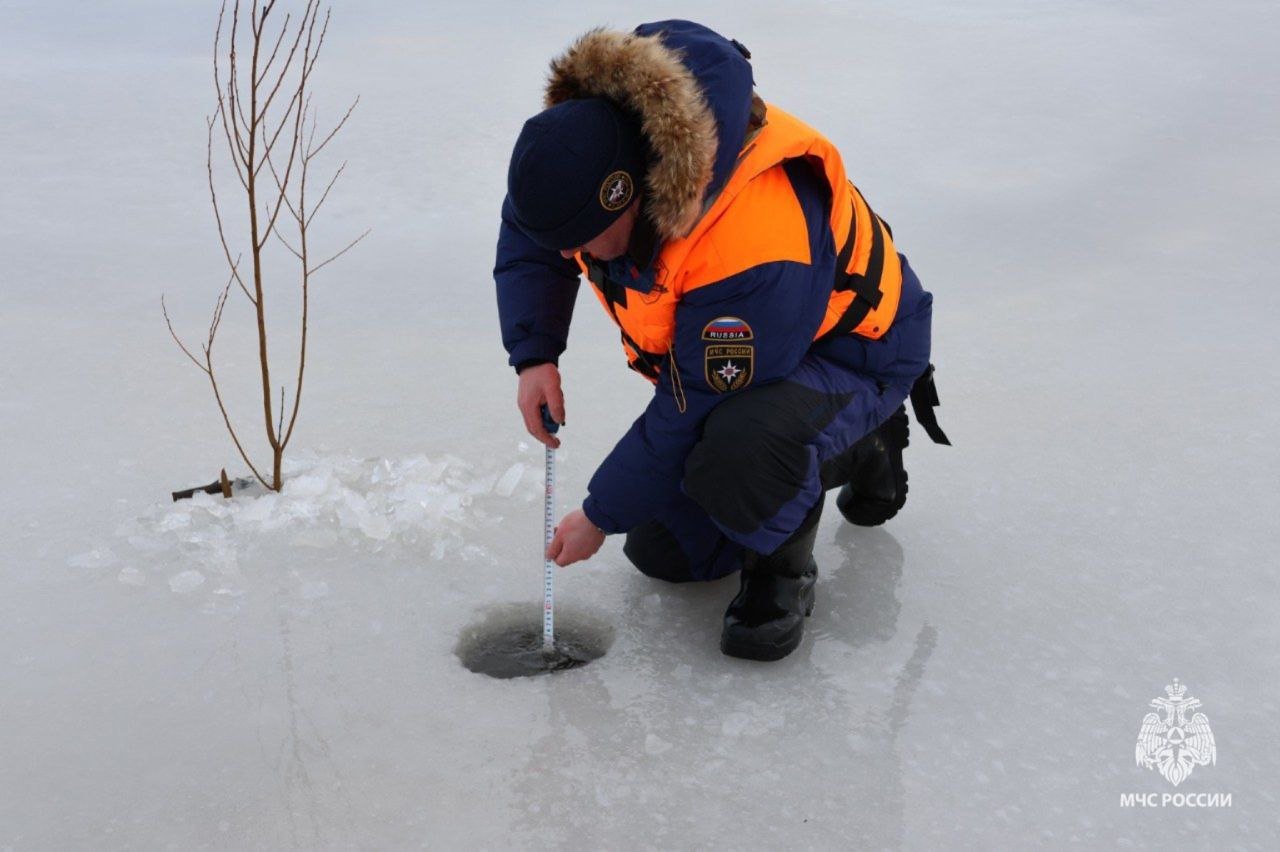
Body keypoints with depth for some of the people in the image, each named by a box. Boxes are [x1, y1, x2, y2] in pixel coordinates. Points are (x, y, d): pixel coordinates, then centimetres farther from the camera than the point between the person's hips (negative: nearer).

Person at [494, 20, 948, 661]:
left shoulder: (754, 253, -43)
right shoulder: (587, 147, -20)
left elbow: (692, 416, -31)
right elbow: (526, 237, 2)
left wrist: (599, 517, -17)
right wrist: (533, 358, -14)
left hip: (848, 351, -8)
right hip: (725, 350, 9)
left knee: (733, 454, -43)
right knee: (663, 554, 12)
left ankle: (783, 567, -6)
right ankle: (850, 449, 26)